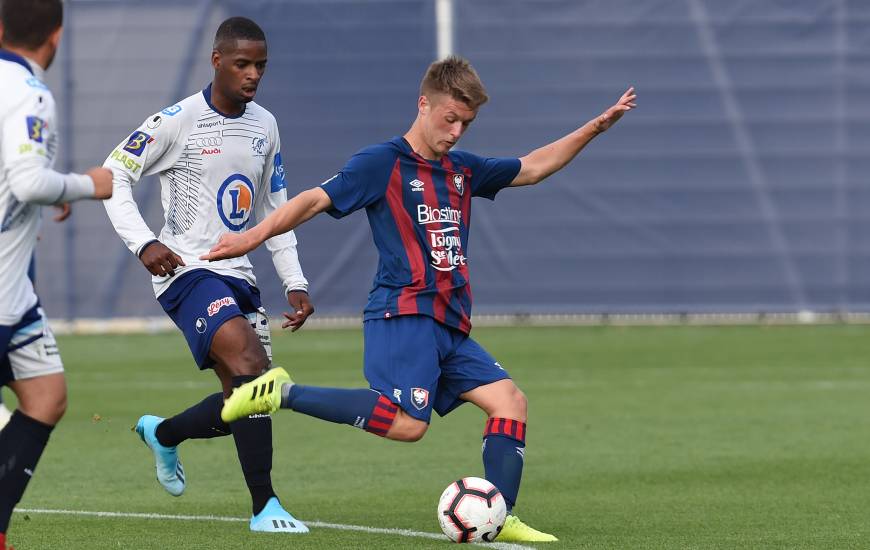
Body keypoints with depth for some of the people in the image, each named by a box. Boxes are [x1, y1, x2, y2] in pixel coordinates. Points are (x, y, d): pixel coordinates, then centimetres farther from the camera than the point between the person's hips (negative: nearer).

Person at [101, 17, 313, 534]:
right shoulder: (177, 121, -9)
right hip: (189, 272, -7)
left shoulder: (265, 126, 10)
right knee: (251, 367, -26)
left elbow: (274, 209, 18)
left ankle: (161, 434, 36)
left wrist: (295, 282, 11)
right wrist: (144, 242, -17)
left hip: (239, 275, 7)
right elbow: (113, 175, -5)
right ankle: (265, 507, -24)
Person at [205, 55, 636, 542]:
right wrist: (253, 237, -21)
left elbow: (533, 168, 31)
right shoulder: (382, 164, -3)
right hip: (404, 314, -8)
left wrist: (596, 127, 26)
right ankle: (284, 393, -17)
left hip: (450, 327, 8)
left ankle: (500, 519, -1)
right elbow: (317, 200, -10)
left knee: (510, 400, -2)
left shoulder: (463, 170, 19)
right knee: (407, 423, -25)